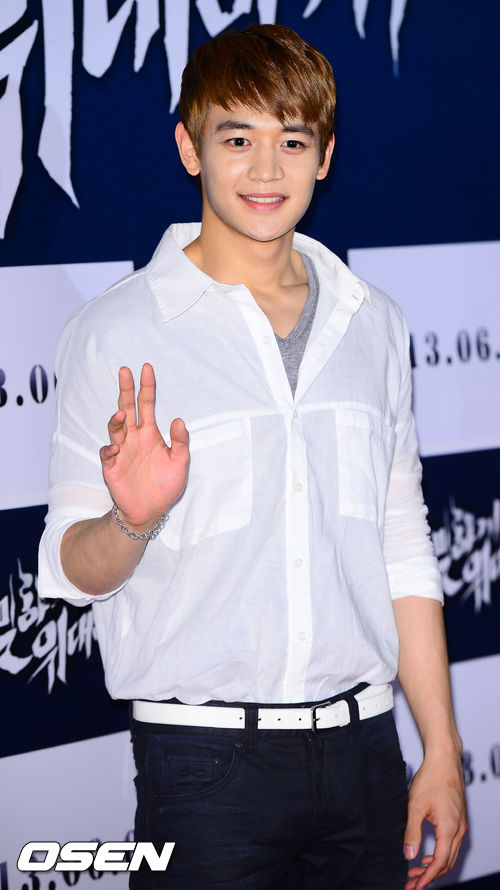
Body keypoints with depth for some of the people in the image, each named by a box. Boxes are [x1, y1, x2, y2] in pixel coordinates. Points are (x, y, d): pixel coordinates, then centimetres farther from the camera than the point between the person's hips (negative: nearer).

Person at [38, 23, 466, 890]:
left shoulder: (371, 325, 10)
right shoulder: (118, 335, -4)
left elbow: (402, 554, 14)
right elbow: (71, 570, -4)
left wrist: (443, 752, 12)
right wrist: (132, 520, -26)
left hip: (359, 746, 4)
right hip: (206, 755, -4)